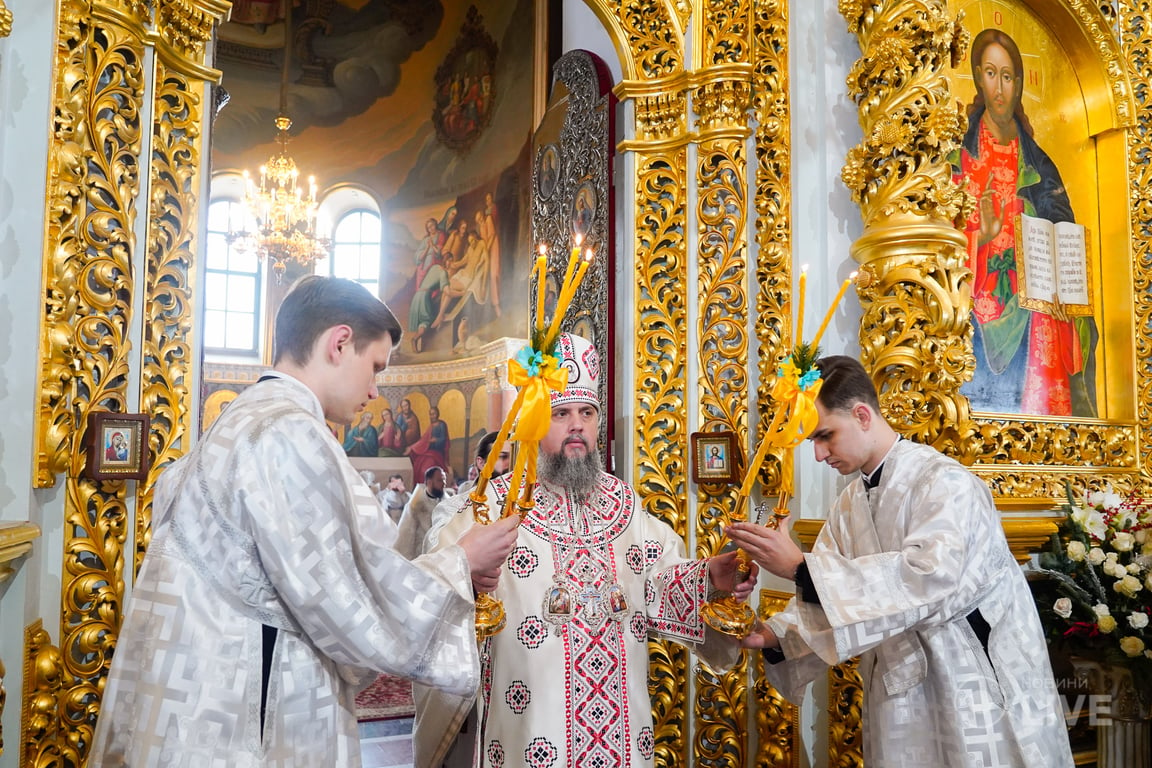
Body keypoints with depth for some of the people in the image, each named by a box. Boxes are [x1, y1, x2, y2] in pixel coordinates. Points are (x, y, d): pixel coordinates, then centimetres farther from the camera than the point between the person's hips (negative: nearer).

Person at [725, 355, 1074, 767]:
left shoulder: (945, 482, -18)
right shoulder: (850, 504, 5)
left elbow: (928, 578, -35)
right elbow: (829, 595, 3)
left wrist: (801, 567, -37)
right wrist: (775, 635, -15)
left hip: (982, 696, -6)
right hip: (901, 698, 6)